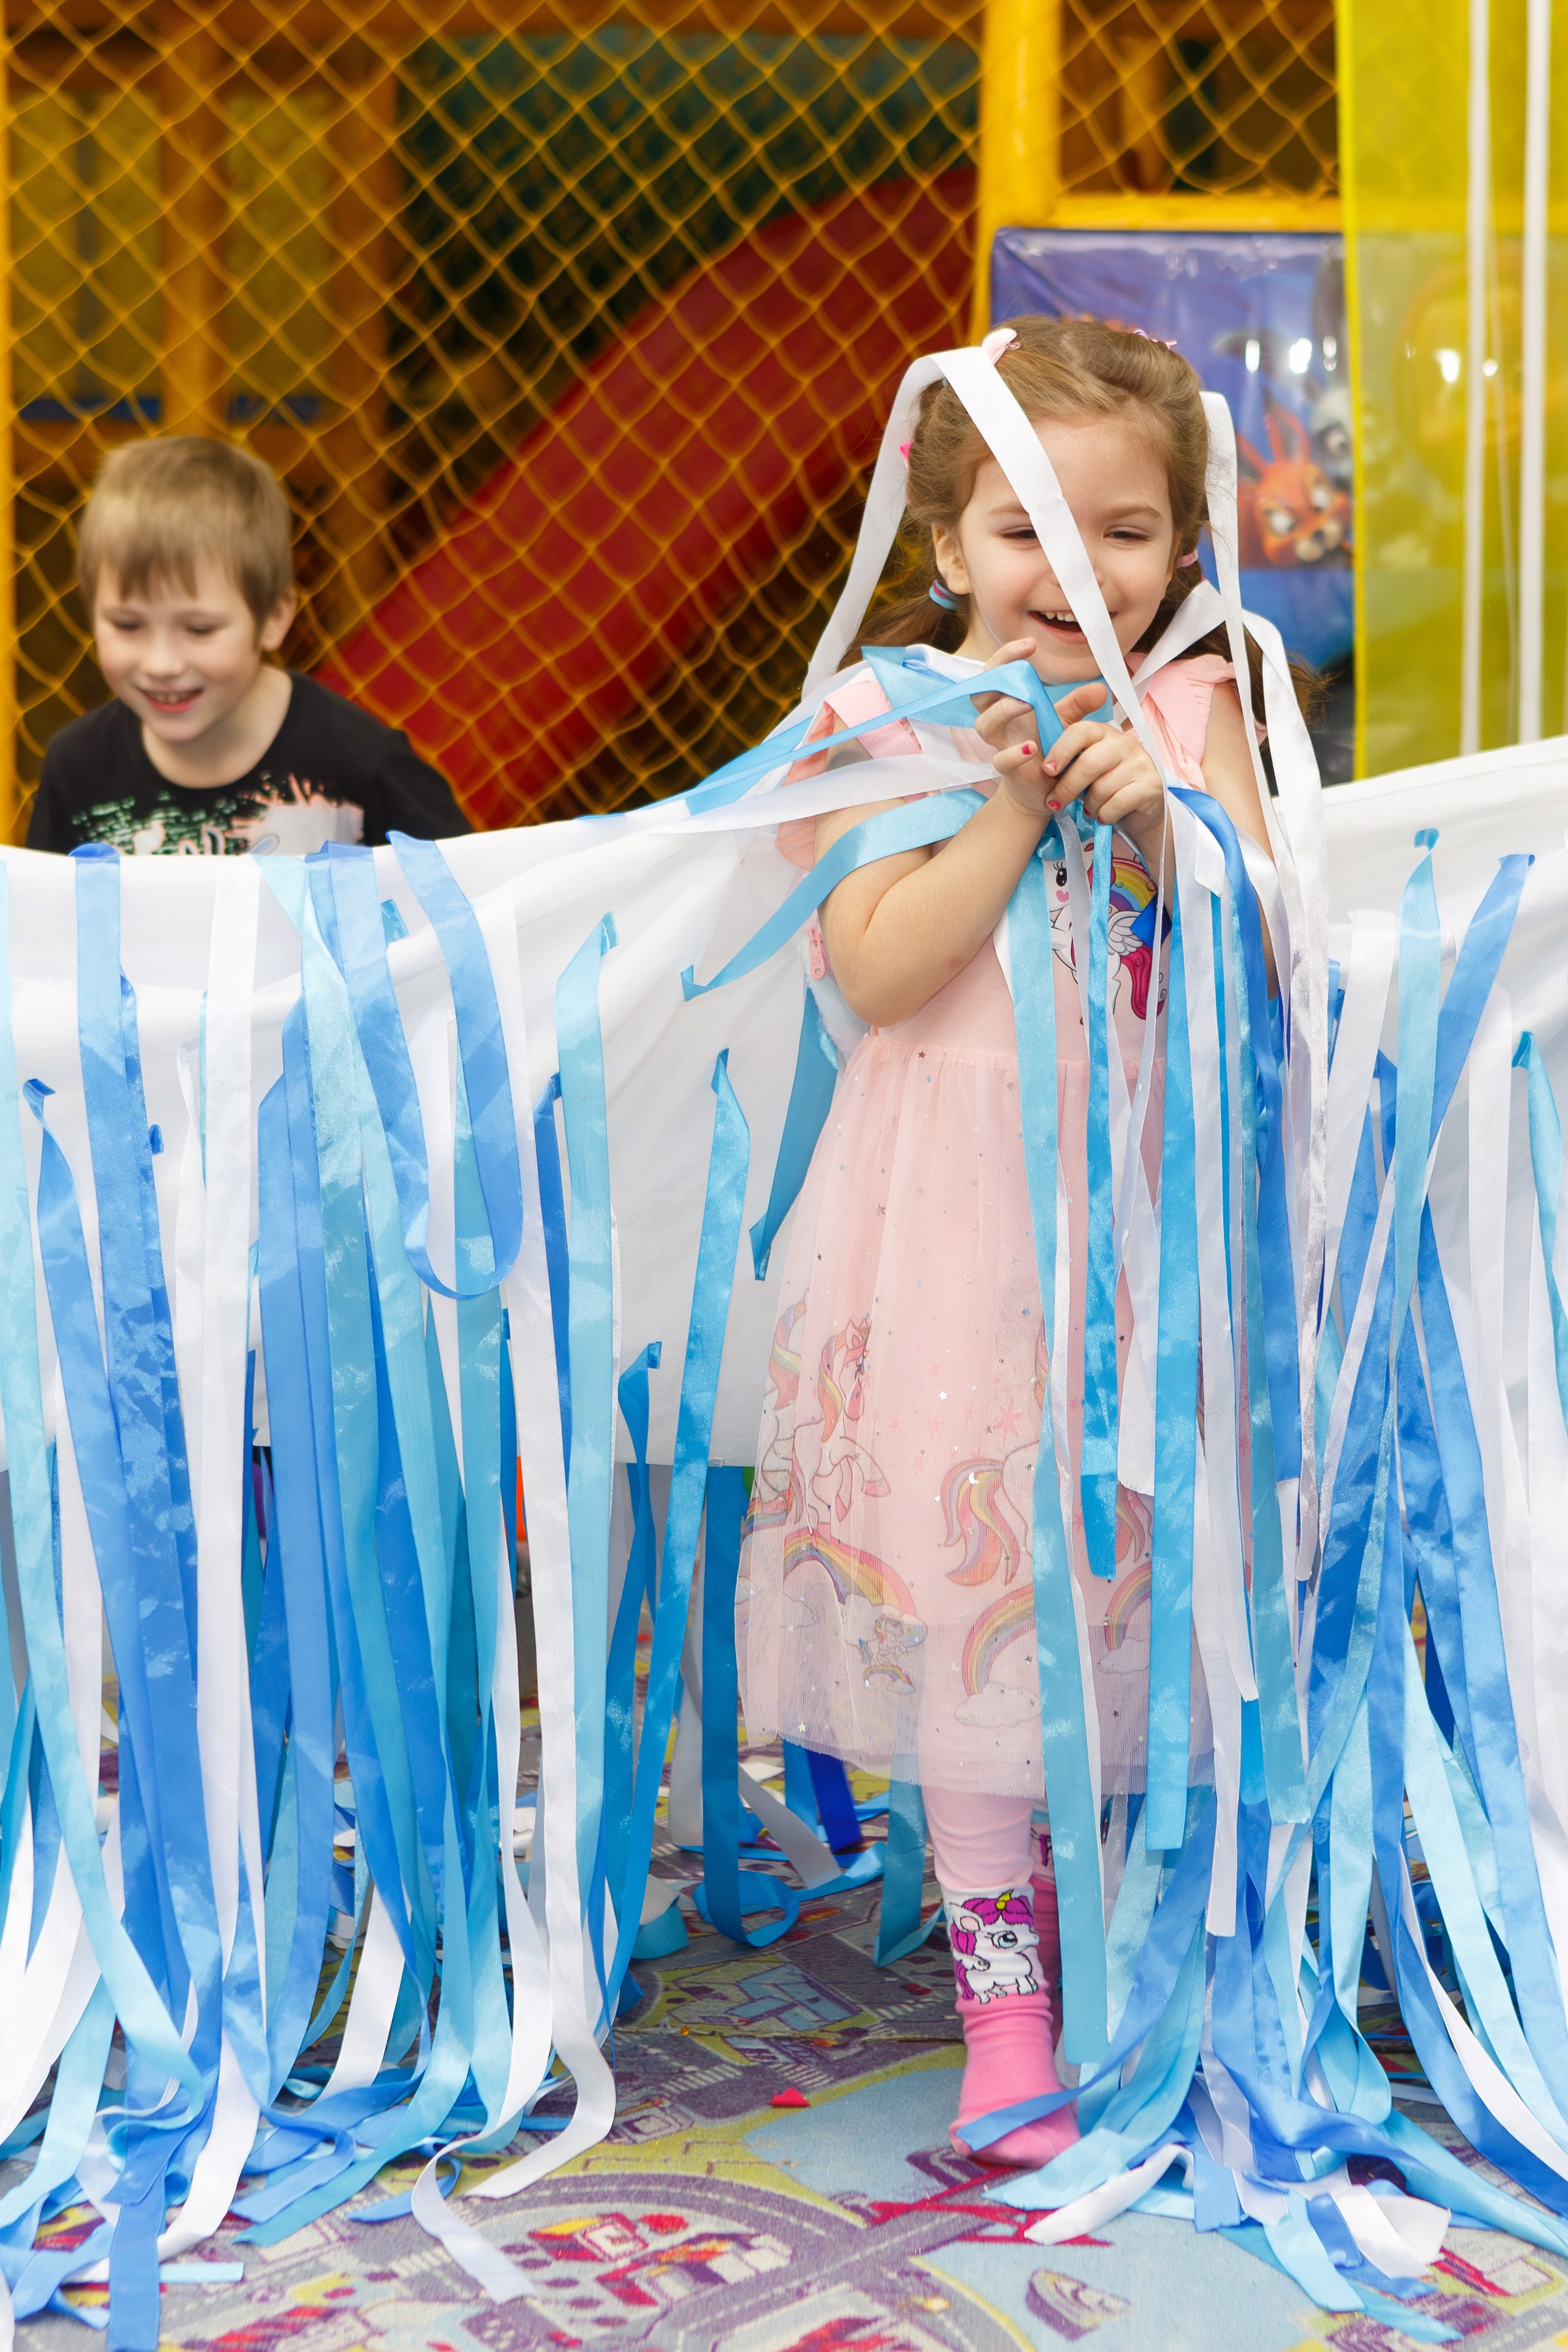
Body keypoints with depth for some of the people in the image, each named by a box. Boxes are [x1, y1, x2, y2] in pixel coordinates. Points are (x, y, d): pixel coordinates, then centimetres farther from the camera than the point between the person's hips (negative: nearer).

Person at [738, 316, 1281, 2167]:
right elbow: (881, 973, -11)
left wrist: (1161, 817, -14)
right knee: (971, 1579, -1)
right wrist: (1018, 804, -16)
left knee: (1153, 1562, 8)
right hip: (963, 1210, -2)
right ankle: (1004, 2000, 9)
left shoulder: (1192, 706, 7)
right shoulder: (884, 718, -1)